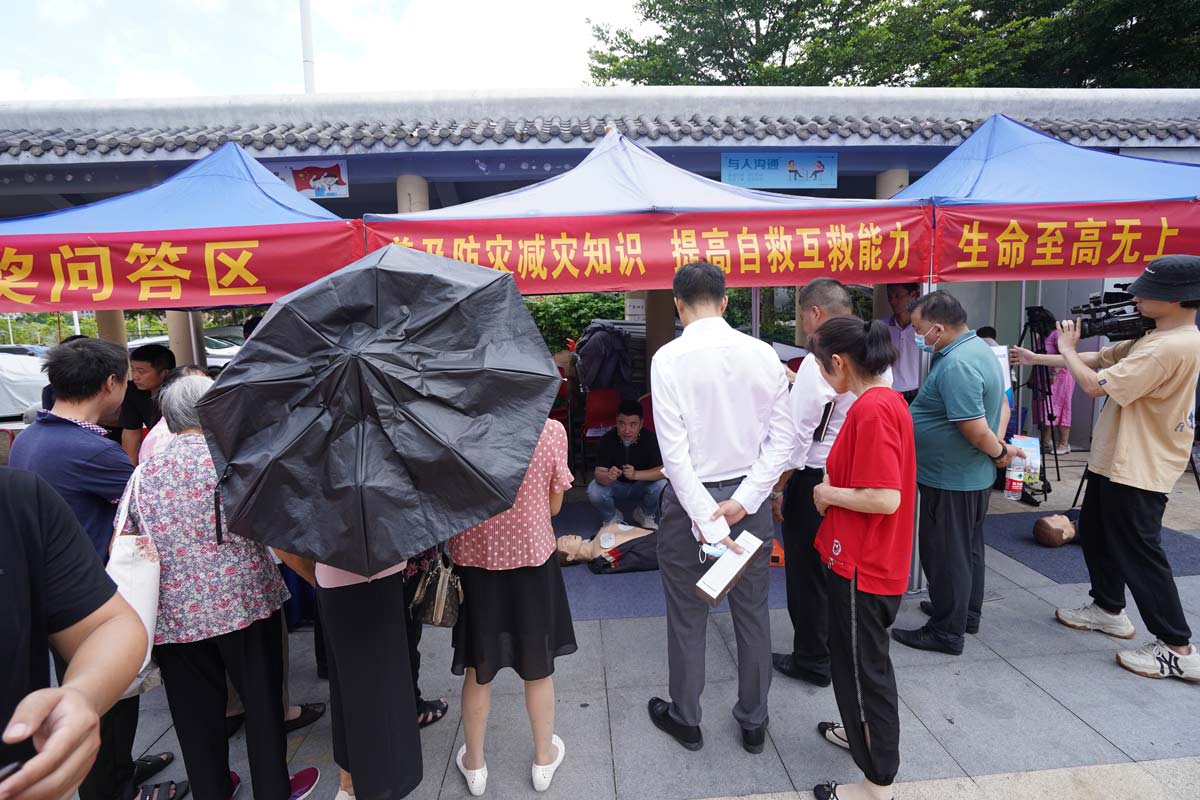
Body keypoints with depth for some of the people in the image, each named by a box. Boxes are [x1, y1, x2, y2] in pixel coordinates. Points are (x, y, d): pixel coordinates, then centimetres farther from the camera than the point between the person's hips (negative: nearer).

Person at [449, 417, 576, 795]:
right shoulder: (551, 430, -15)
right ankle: (544, 757, 39)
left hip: (474, 556, 1)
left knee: (478, 668, 20)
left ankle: (474, 763, 39)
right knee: (538, 665, 20)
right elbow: (554, 505, -5)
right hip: (531, 555, 0)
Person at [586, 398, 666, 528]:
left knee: (661, 486, -30)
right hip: (615, 487, 0)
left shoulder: (650, 439, -22)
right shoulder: (606, 440, -21)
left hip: (641, 487, 0)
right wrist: (608, 476, -51)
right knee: (594, 491, -29)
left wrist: (635, 474, -42)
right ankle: (612, 517, 5)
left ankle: (646, 515, 4)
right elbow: (599, 474, -26)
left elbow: (662, 471, -27)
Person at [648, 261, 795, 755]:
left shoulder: (670, 358, -14)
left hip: (690, 496, -3)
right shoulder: (762, 353, -3)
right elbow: (783, 437, -6)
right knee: (752, 614, 17)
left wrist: (708, 522, -16)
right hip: (748, 496, 4)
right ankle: (754, 723, 35)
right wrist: (743, 501, -9)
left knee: (687, 617, 14)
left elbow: (674, 451, -19)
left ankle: (685, 720, 34)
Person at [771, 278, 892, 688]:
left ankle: (812, 661, 24)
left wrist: (777, 489, -13)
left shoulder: (820, 362, -21)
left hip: (816, 480, -8)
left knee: (808, 572, 9)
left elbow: (797, 436, -21)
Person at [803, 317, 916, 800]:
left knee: (862, 665, 7)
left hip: (863, 565, -9)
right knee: (859, 656, 26)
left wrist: (828, 495, -16)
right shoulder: (887, 400, 6)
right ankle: (863, 732, 48)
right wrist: (834, 486, 6)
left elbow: (885, 498, -29)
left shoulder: (871, 410, -24)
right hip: (871, 558, 10)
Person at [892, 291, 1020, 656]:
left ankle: (947, 632, 18)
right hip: (973, 476, 10)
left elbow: (975, 429, -27)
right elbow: (1002, 402, 15)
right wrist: (1001, 445, 5)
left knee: (946, 554, 4)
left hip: (951, 480, -10)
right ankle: (967, 613, 39)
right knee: (968, 548, 23)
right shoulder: (978, 348, 8)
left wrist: (998, 451, -9)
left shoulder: (956, 365, -26)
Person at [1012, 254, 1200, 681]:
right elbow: (1098, 359, 17)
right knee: (1095, 534, 21)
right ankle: (1109, 609, 36)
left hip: (1139, 471, -11)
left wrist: (1067, 349, -10)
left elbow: (1096, 385, -25)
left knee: (1139, 554, -2)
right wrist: (1038, 359, 13)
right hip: (1113, 462, 11)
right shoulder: (1154, 339, 8)